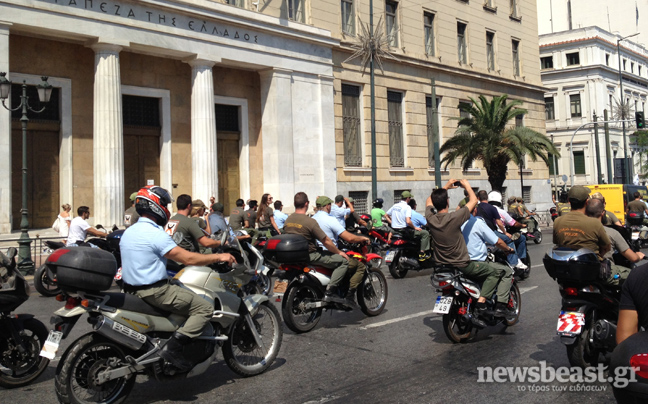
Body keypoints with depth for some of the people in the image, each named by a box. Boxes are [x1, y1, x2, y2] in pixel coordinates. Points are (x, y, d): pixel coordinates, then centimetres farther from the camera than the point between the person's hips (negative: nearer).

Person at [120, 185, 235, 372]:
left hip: (133, 289, 10)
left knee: (189, 294, 28)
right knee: (205, 308, -10)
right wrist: (219, 257, -11)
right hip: (154, 291, -10)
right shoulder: (156, 234, -18)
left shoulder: (128, 232, 11)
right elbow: (188, 259, -21)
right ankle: (172, 347, -18)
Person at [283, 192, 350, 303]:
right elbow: (326, 241, -16)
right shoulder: (310, 221, -19)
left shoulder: (287, 220, 3)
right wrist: (339, 252, 0)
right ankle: (329, 291, -13)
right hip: (310, 255, -9)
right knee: (343, 260, -6)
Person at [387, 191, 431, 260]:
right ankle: (422, 253, -4)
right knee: (425, 233, -1)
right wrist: (415, 227, -12)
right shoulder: (407, 207, -16)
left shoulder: (395, 206, 7)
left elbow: (386, 215, 16)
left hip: (395, 230, 9)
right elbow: (408, 221, -27)